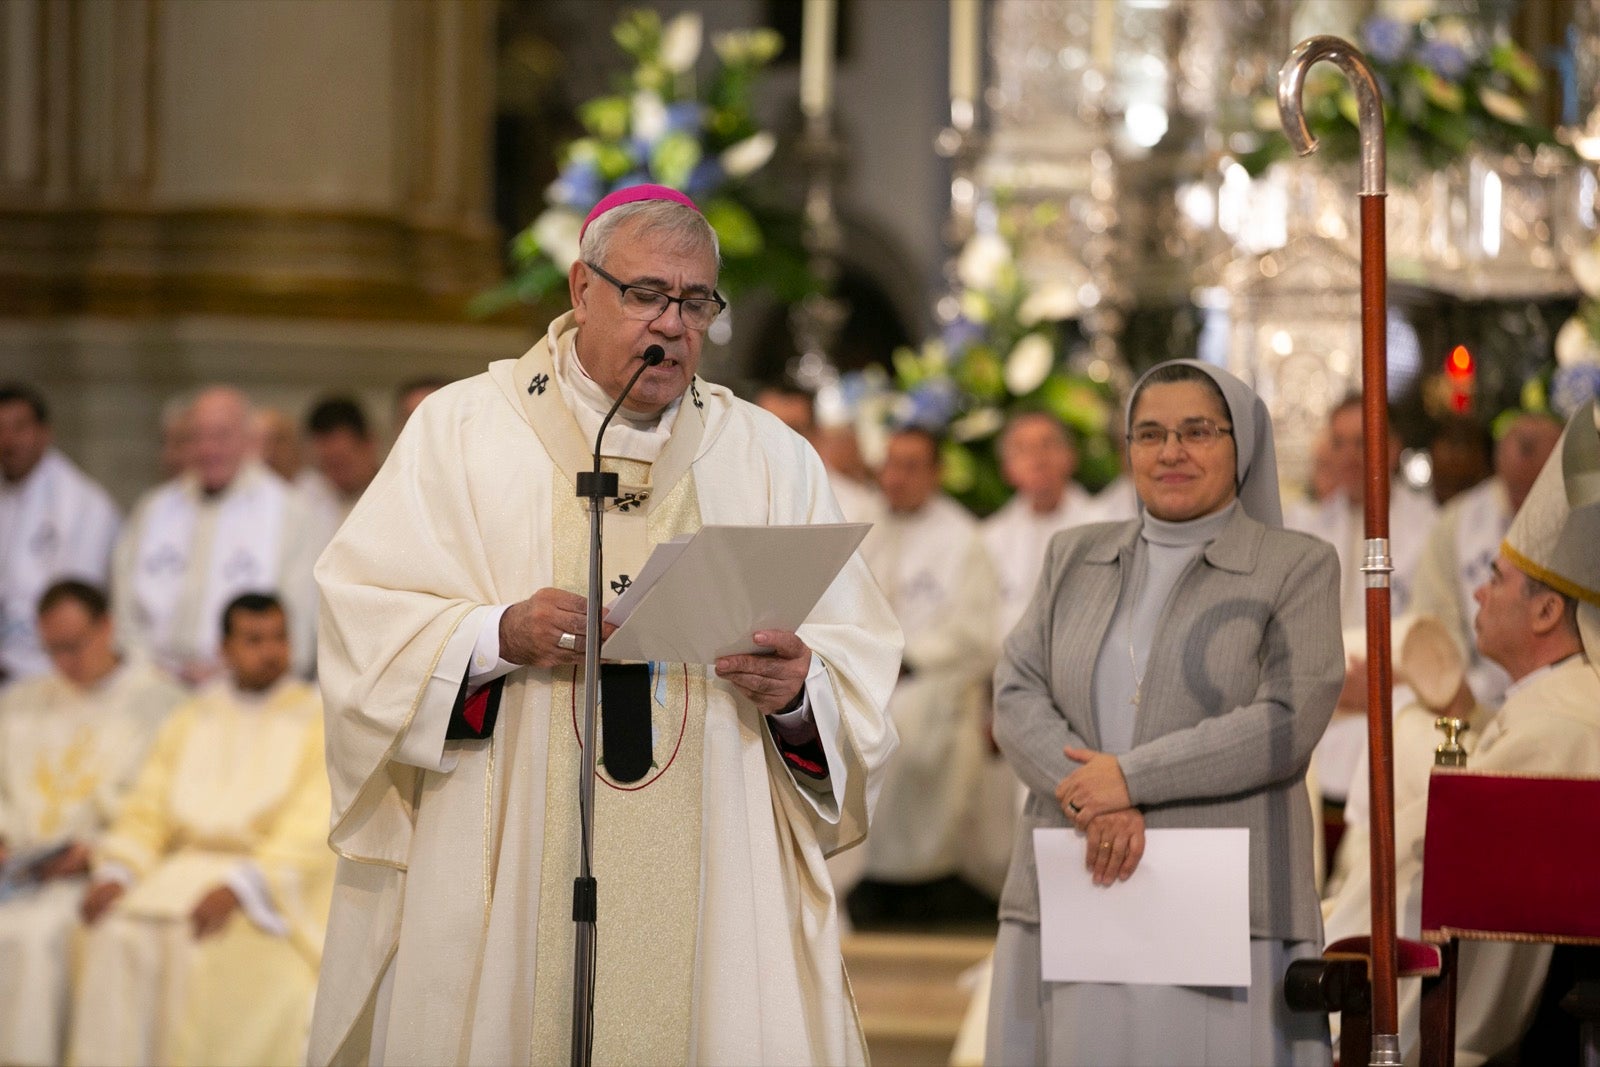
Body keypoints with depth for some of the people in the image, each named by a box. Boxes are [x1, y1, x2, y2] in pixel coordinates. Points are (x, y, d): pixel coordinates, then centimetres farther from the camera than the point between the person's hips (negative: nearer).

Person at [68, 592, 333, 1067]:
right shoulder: (190, 721, 19)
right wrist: (115, 872, -9)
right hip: (185, 867, 4)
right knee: (115, 936, -25)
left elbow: (313, 831, -9)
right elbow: (146, 810, 13)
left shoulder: (319, 721, 3)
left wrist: (239, 888, -23)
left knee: (199, 944, -33)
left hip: (276, 886, -4)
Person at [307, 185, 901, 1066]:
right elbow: (366, 621, -2)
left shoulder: (771, 459, 13)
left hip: (708, 884, 2)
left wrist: (798, 690, -14)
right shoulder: (461, 430, 7)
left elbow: (859, 668, 8)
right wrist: (500, 635, -19)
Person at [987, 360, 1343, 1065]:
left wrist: (1131, 779, -12)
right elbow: (1016, 697, 5)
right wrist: (1092, 805, -13)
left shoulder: (1297, 568, 5)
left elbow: (1289, 722, -8)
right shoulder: (1075, 557, 16)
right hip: (1070, 900, 3)